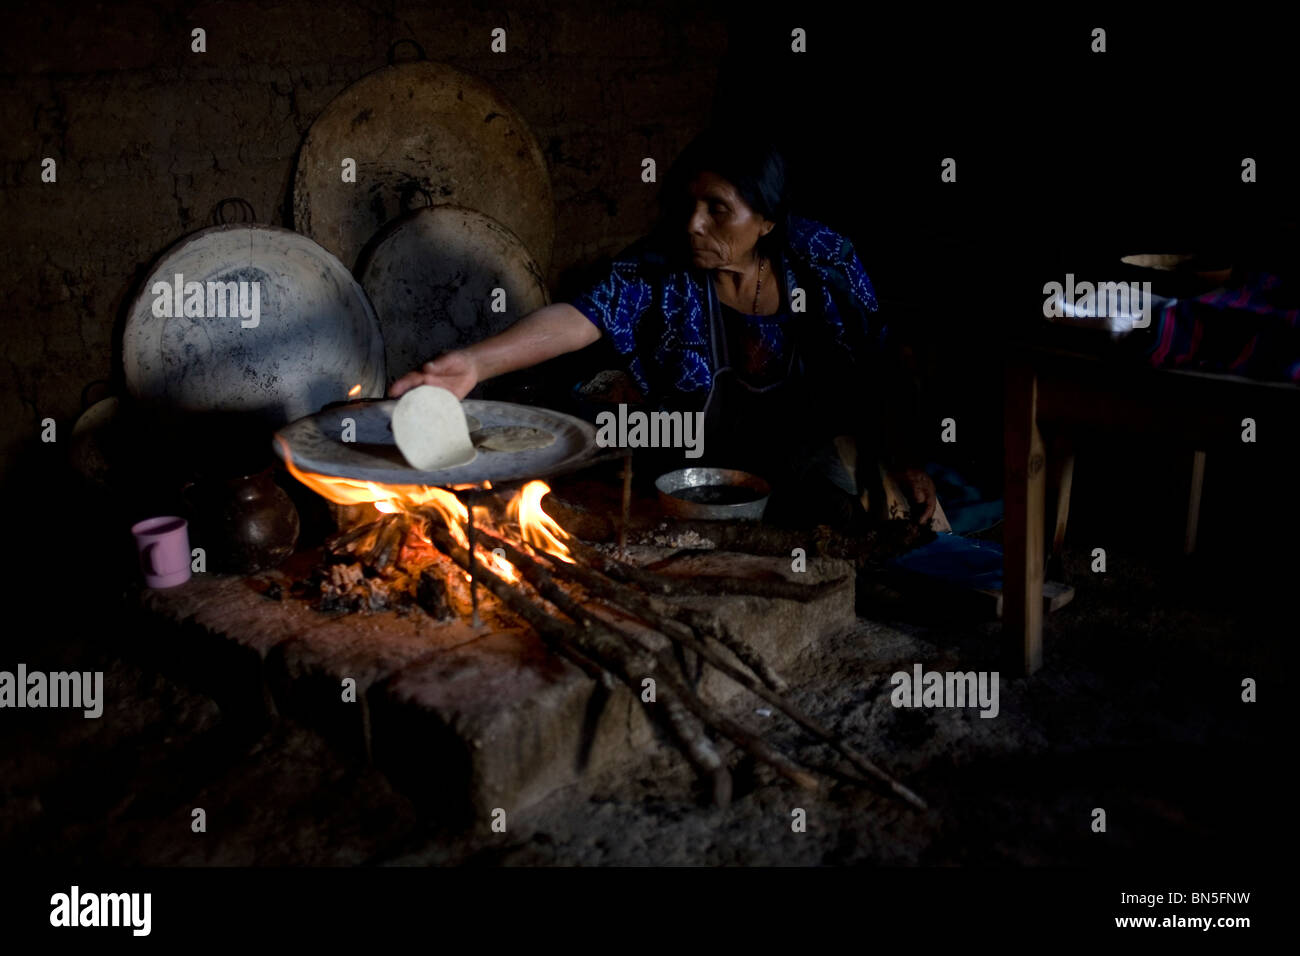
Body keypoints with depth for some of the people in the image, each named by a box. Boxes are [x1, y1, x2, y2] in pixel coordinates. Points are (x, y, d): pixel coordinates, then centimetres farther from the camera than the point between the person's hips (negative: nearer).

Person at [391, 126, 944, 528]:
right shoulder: (657, 272, -14)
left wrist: (903, 461, -15)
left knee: (912, 510, -17)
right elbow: (578, 319, -31)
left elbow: (882, 370, -4)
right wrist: (476, 362, -46)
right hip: (706, 463, -1)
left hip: (815, 448, 1)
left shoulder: (824, 261, -10)